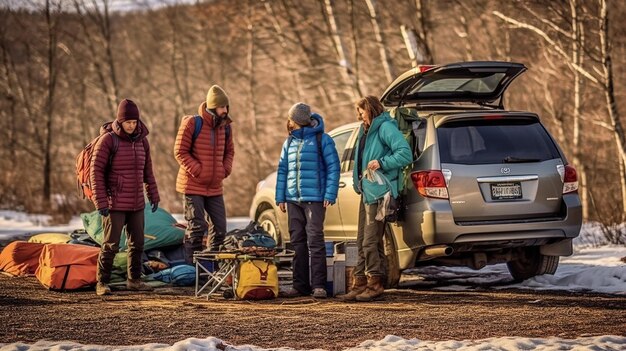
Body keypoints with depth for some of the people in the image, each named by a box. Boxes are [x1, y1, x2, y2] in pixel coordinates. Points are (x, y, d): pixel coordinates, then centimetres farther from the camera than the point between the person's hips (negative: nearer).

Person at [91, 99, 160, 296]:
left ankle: (134, 280, 22)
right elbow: (96, 171, -12)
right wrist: (100, 202, -16)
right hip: (115, 204, -6)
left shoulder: (141, 141, 7)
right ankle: (102, 283, 1)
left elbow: (147, 171, 17)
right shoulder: (108, 140, -11)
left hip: (137, 204, 6)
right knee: (111, 244, -6)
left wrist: (154, 195, 15)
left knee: (137, 243, 10)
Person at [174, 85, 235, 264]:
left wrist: (225, 170, 2)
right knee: (196, 227, -7)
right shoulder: (192, 124, -13)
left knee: (220, 227, 8)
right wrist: (198, 171, -17)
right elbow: (180, 152, -12)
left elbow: (229, 151, 20)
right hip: (193, 185, -6)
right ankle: (192, 266, 1)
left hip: (215, 187, 6)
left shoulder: (225, 127, 7)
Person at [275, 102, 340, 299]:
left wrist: (330, 195, -11)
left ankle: (318, 285, -9)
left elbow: (333, 168, -3)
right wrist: (280, 197, 11)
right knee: (297, 242, 5)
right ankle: (300, 285, 8)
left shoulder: (322, 140, -2)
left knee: (315, 240, -10)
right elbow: (282, 170, 18)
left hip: (314, 199, -6)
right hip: (293, 199, 6)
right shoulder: (290, 142, 15)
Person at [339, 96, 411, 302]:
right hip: (367, 192, 10)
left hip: (379, 194, -10)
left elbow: (405, 153, -19)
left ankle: (375, 284, -3)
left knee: (371, 242, -8)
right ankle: (360, 284, 14)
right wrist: (358, 182, 12)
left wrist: (382, 163, -25)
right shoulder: (365, 131, 20)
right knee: (362, 242, 10)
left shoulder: (386, 128, -10)